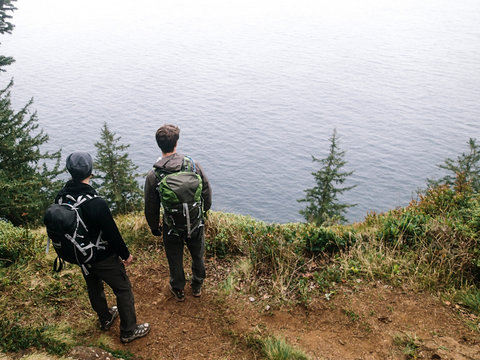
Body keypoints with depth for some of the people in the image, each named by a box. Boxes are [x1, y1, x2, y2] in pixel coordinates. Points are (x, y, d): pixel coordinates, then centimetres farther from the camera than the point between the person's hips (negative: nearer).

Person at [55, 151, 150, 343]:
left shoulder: (61, 197, -11)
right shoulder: (96, 203, -34)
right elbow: (112, 233, -25)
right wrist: (125, 254, -8)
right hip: (102, 258, -7)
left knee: (94, 287, 27)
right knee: (123, 289, 11)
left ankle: (105, 319, 50)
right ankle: (129, 331, 24)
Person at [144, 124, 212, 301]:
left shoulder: (153, 176, -21)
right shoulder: (193, 165, -17)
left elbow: (151, 208, -9)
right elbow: (207, 193, -5)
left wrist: (154, 227, 9)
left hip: (172, 227, -1)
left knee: (175, 260, 24)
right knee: (198, 256, 27)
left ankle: (178, 290, 47)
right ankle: (197, 286, 49)